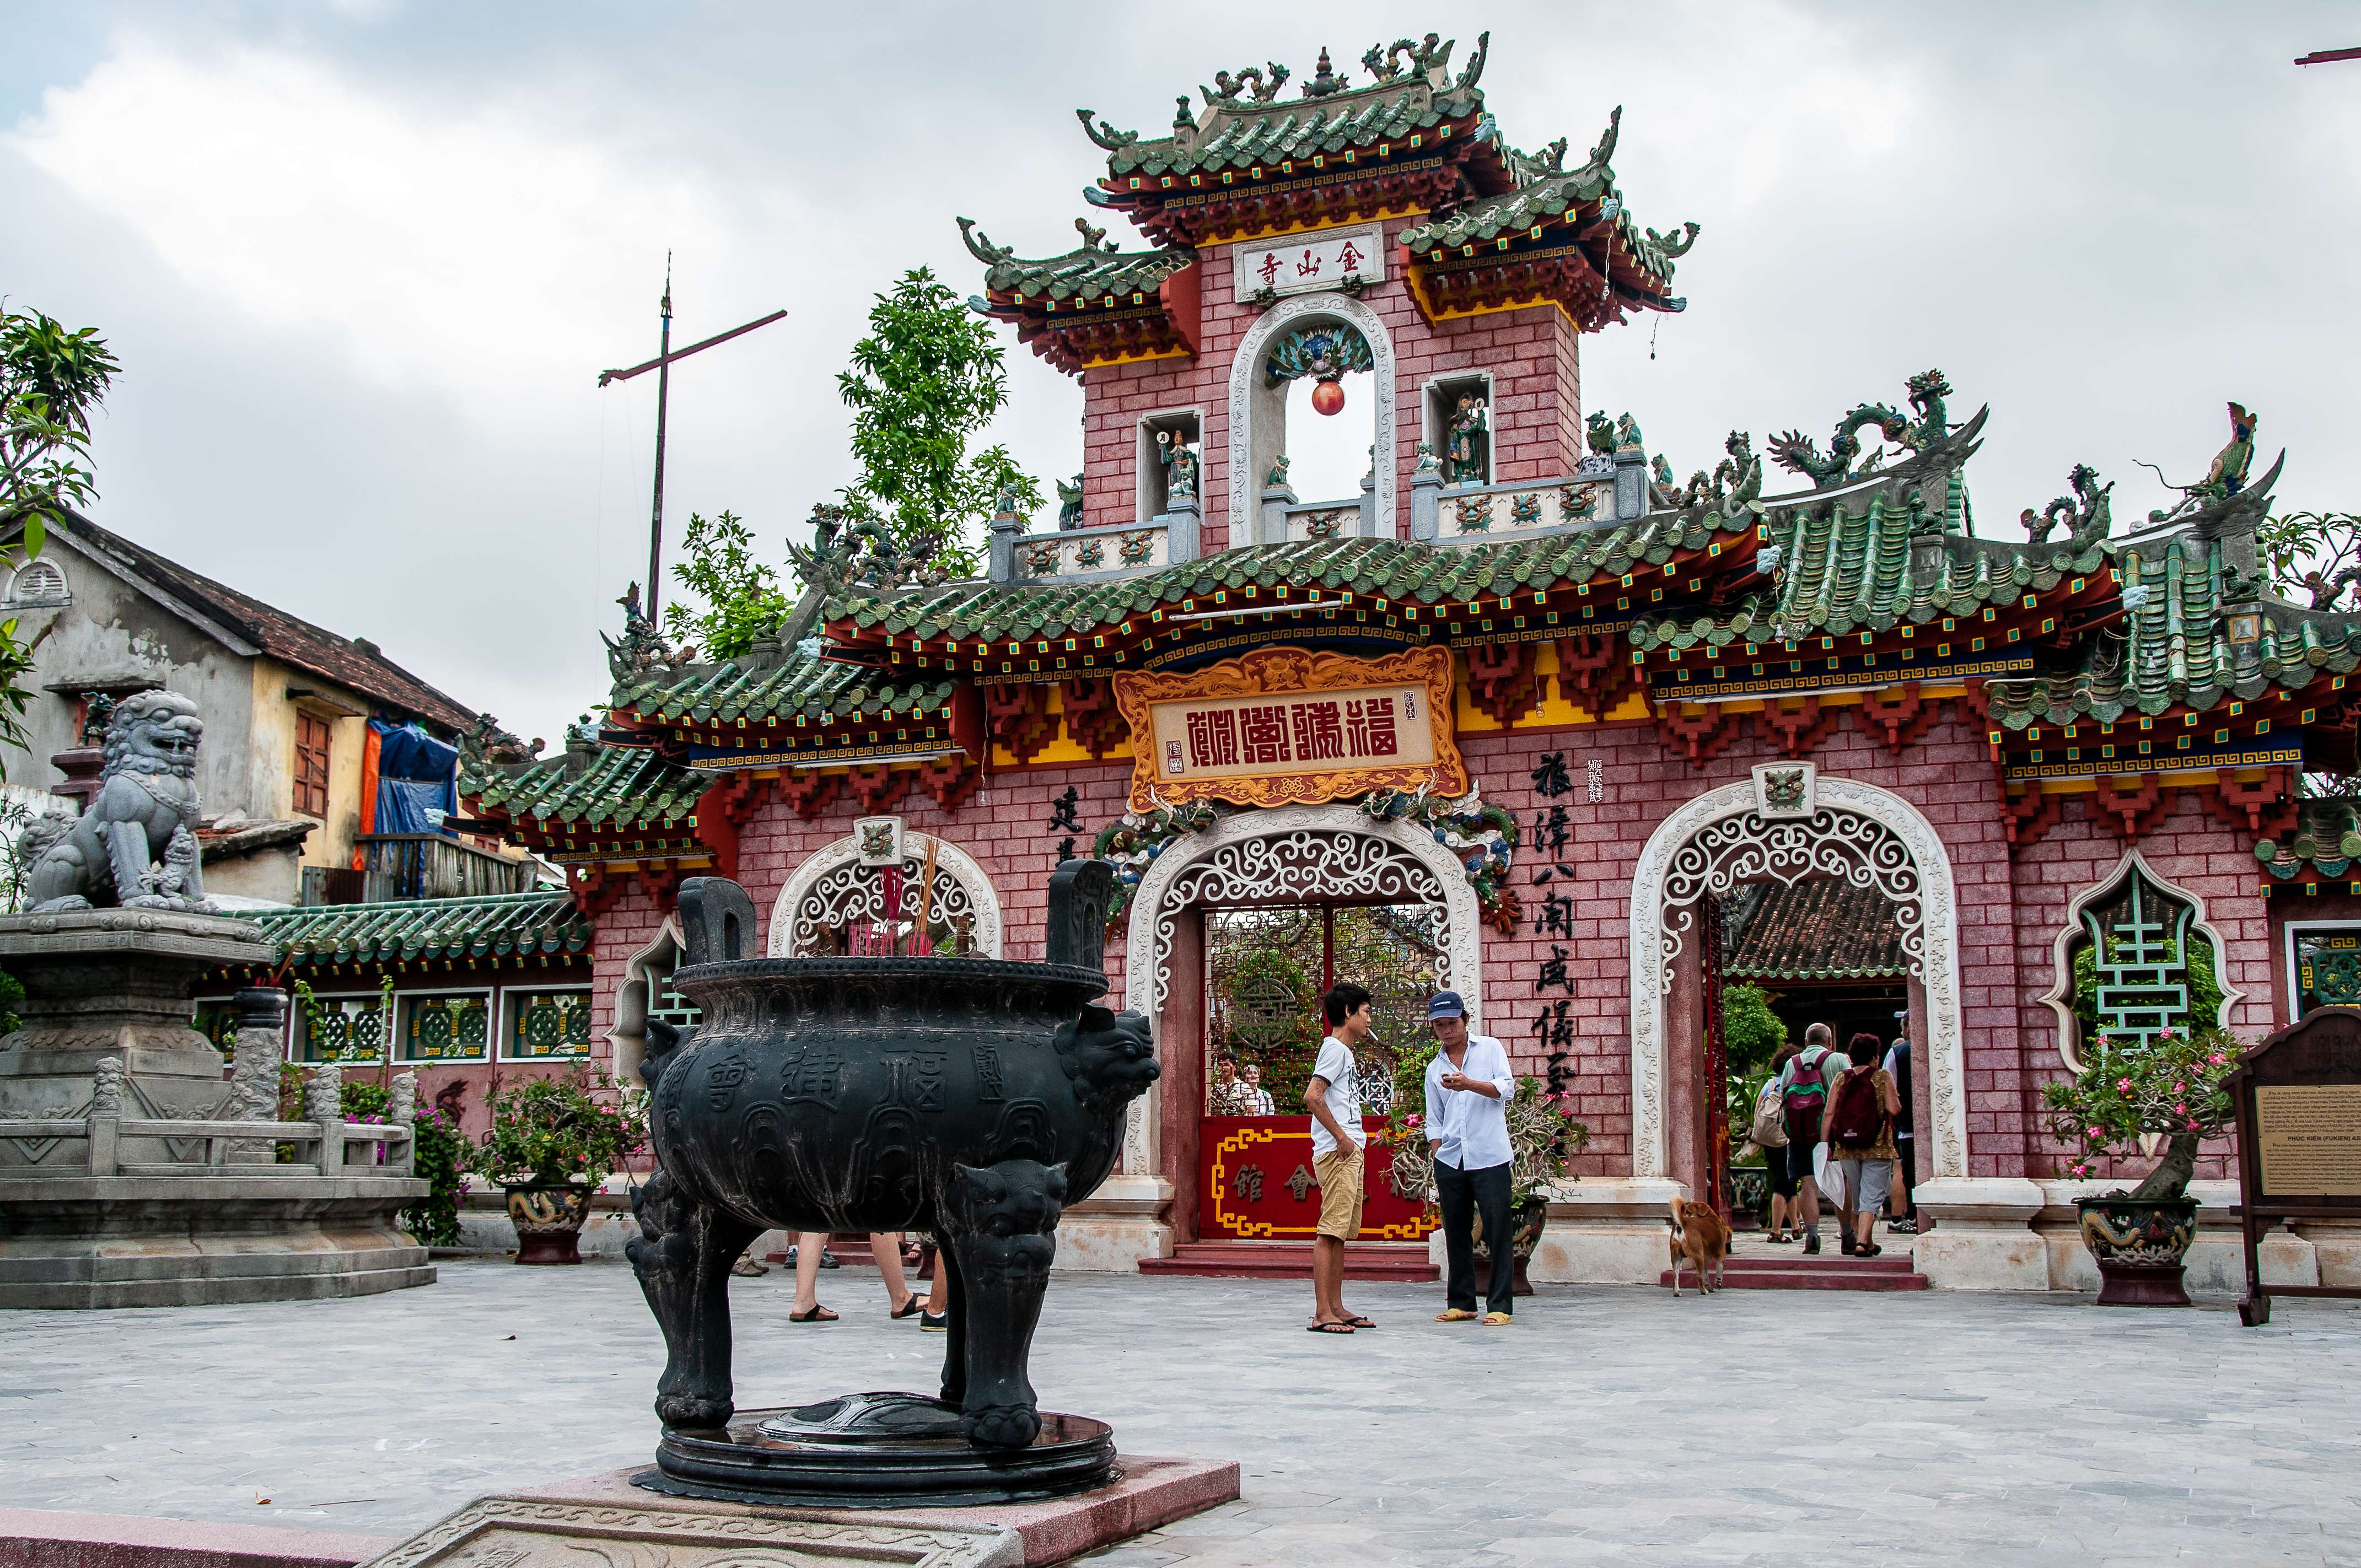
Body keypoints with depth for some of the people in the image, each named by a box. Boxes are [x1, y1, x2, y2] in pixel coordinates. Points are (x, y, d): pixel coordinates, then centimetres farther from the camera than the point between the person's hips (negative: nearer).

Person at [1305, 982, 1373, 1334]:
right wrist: (1342, 1137, -16)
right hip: (1337, 1154, -10)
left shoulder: (1344, 1051, 23)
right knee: (1329, 1232, -11)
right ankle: (1322, 1313, -13)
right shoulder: (1335, 1048, -8)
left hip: (1349, 1153, 10)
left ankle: (1337, 1308, 16)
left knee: (1340, 1233, 11)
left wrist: (1350, 1139, 13)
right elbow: (1312, 1096, -20)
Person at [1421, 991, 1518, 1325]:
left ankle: (1500, 1305, -2)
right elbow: (1434, 1122, 17)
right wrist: (1439, 1161, 7)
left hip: (1490, 1159, -4)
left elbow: (1506, 1087, -8)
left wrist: (1469, 1084, -23)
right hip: (1449, 1160, 4)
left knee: (1497, 1231, -5)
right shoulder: (1434, 1069, 17)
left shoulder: (1490, 1048, 7)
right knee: (1456, 1233, 6)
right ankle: (1461, 1303, 14)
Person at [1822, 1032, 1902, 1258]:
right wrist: (1897, 1102, 12)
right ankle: (1862, 1242, -18)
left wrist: (1825, 1144, 4)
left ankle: (1865, 1242, 26)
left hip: (1847, 1149, 4)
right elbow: (1894, 1109, -11)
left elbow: (1828, 1113, 0)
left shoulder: (1841, 1078, 5)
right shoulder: (1883, 1076, -3)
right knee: (1872, 1197, -3)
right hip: (1878, 1147, -3)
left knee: (1857, 1197, 16)